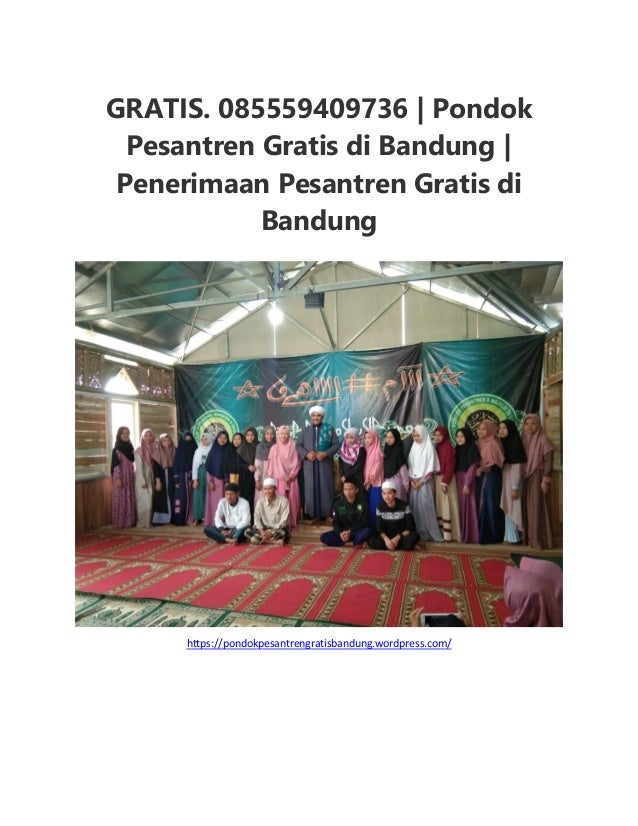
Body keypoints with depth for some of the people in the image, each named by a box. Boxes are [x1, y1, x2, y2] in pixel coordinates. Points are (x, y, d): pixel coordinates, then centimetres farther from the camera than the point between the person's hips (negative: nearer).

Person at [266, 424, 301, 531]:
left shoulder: (293, 447, 2)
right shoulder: (274, 448, 3)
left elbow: (296, 463, 2)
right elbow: (271, 464, 3)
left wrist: (291, 476, -8)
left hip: (291, 479, 0)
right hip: (278, 479, 0)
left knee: (292, 501, -1)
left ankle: (292, 524, 7)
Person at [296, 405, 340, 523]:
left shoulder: (329, 429, 4)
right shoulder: (305, 430, 10)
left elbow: (336, 444, 0)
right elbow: (298, 445, 7)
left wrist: (326, 454, -14)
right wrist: (306, 454, -11)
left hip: (325, 464, -2)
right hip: (309, 465, 2)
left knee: (325, 488, 0)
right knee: (311, 488, 2)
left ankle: (327, 514, 8)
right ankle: (314, 514, 8)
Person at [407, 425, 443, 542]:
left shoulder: (429, 447, -4)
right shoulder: (413, 448, 10)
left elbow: (431, 467, -8)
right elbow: (410, 465, 9)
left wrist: (421, 481, -12)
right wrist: (411, 480, -2)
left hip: (425, 482, -5)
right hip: (414, 482, 5)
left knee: (425, 506, -7)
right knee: (415, 506, 5)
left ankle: (432, 533, 3)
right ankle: (418, 532, 13)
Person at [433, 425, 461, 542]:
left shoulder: (448, 448, -11)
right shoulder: (436, 448, 11)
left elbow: (450, 466, -15)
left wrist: (445, 482, -19)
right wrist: (438, 480, 7)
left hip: (446, 480, -7)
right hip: (437, 479, 7)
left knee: (446, 506, -6)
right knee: (439, 506, 8)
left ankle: (448, 535, -3)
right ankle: (440, 532, 14)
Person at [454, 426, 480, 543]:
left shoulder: (472, 450, -8)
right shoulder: (457, 450, 11)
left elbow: (472, 468, -13)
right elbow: (455, 467, 10)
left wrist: (467, 484, -18)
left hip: (467, 480, -6)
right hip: (458, 480, 6)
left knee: (468, 506, -3)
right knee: (460, 506, 8)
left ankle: (470, 536, 5)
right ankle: (461, 534, 16)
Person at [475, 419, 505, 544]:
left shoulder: (492, 443, -12)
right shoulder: (480, 443, 12)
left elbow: (494, 463, -16)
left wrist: (480, 470, -10)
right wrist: (478, 470, 2)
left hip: (491, 477, -8)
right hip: (481, 477, 8)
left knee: (491, 505, -4)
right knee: (482, 505, 10)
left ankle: (493, 536, 5)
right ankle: (483, 534, 17)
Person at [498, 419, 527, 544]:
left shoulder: (515, 443, -13)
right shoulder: (503, 443, 10)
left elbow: (518, 466, -17)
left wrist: (515, 487, -19)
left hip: (513, 476, -8)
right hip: (504, 476, 8)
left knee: (512, 507, -3)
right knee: (507, 507, 11)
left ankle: (513, 537, 5)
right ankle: (509, 536, 18)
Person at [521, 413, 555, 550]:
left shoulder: (543, 440, -8)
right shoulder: (523, 440, 9)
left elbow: (549, 461, -12)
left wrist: (546, 480, -16)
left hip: (537, 477, -6)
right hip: (525, 477, 6)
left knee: (537, 507, -4)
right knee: (526, 507, 9)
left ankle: (539, 539, 4)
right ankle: (528, 536, 19)